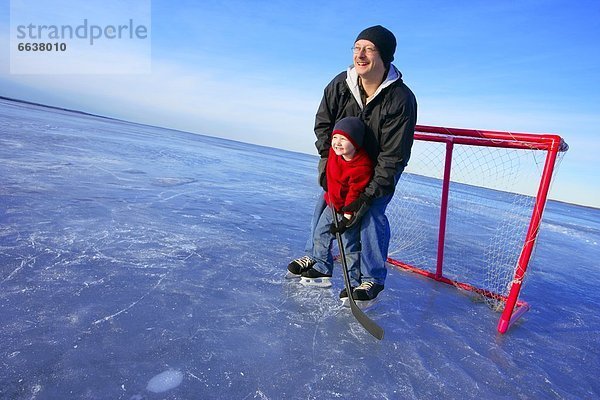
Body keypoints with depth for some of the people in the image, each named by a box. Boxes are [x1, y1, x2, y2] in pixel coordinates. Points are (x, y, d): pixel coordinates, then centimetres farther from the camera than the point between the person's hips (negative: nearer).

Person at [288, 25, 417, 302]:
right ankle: (315, 257, 23)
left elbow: (393, 157, -29)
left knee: (371, 212, -17)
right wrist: (327, 159, -14)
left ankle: (372, 278, -2)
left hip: (382, 167, -4)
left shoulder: (401, 99, -30)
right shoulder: (340, 85, -18)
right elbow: (322, 124, -4)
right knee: (324, 203, 3)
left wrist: (369, 195, -31)